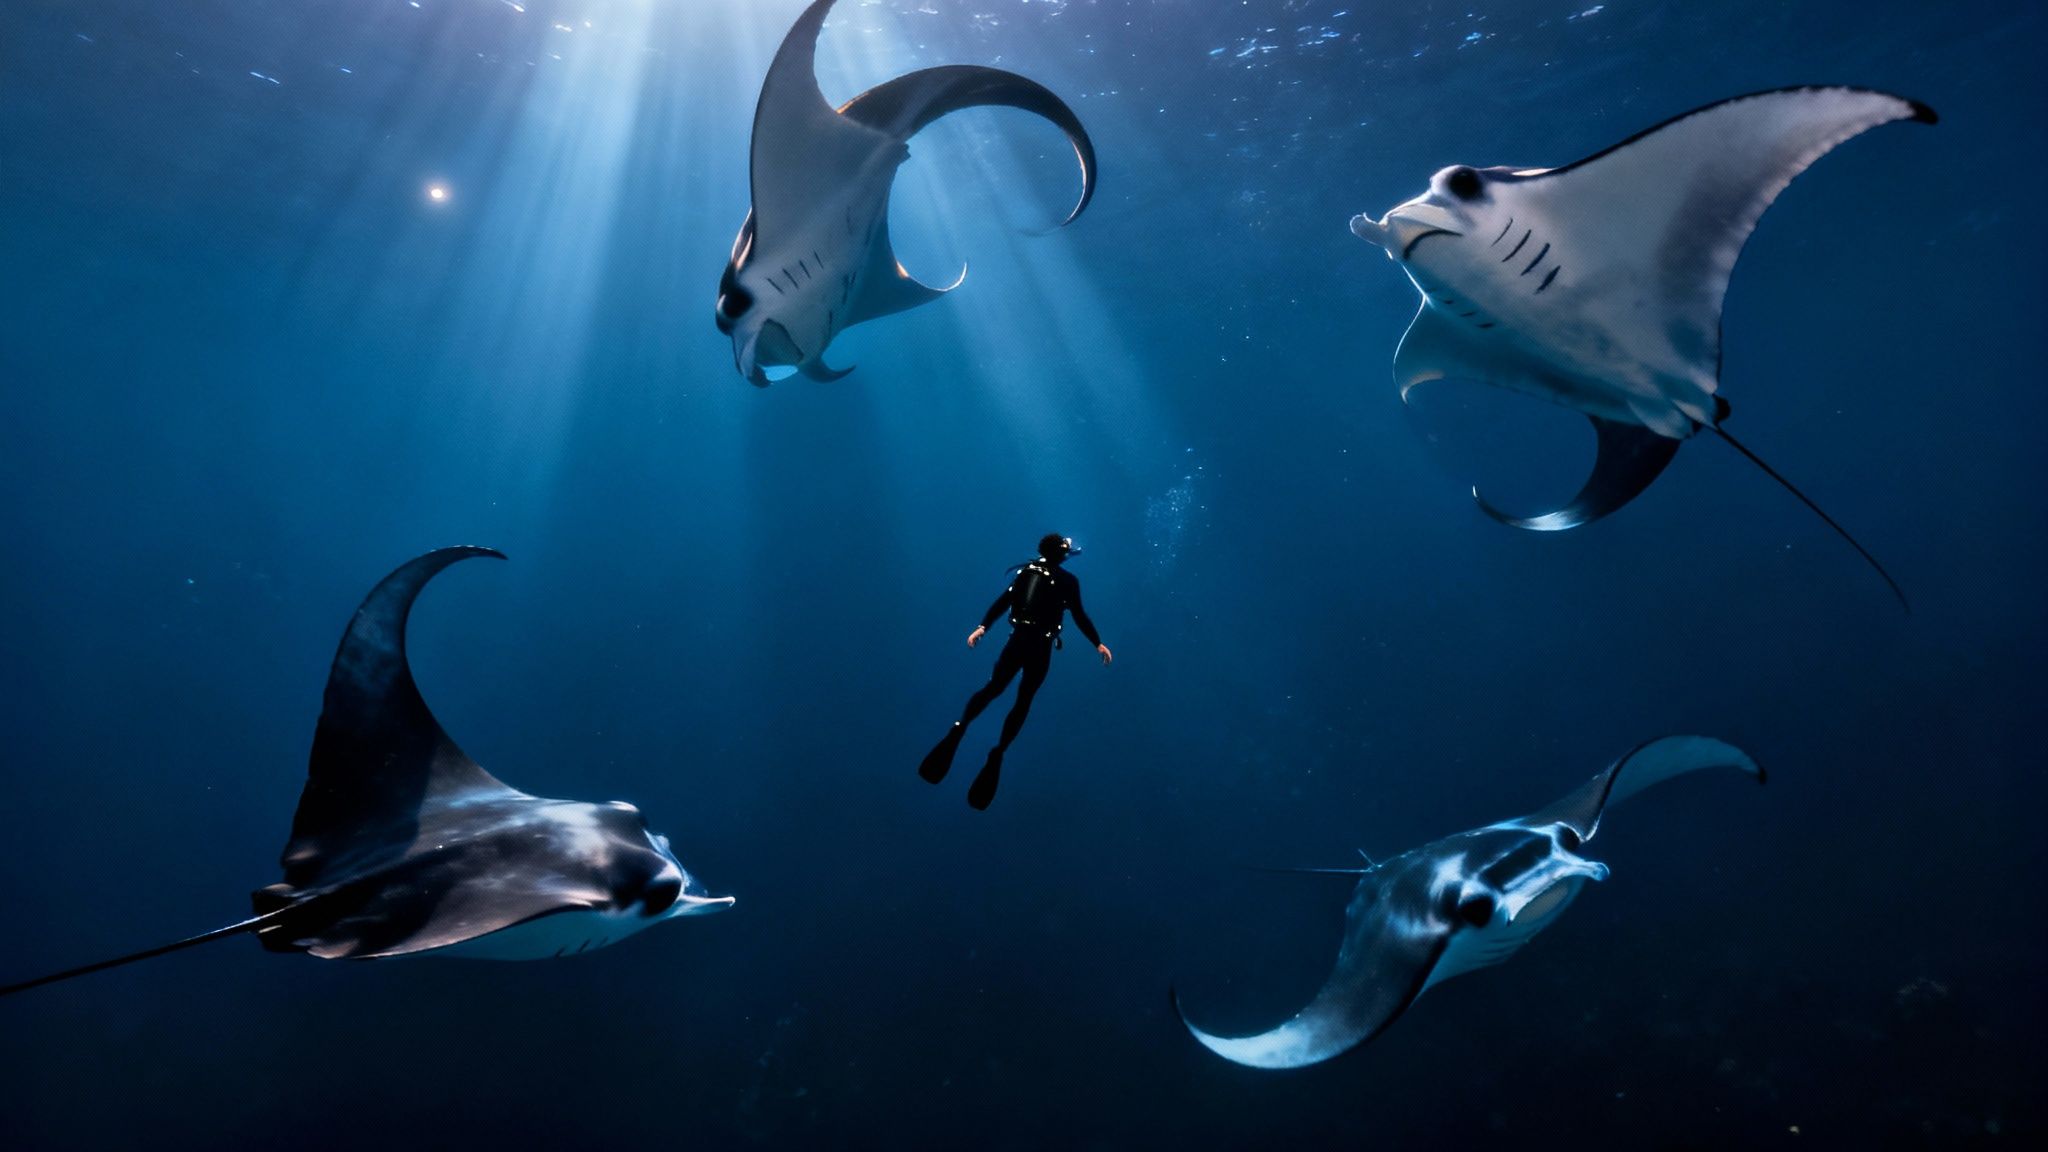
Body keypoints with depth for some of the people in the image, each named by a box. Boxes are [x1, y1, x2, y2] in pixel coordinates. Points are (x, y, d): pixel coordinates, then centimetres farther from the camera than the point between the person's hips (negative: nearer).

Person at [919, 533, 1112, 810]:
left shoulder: (1028, 569, 8)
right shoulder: (1069, 580, 0)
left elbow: (1003, 600, 2)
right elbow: (1080, 617, -1)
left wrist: (983, 627, 0)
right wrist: (1098, 644, 7)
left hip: (1018, 640, 2)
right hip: (1041, 647, -2)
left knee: (992, 689, 11)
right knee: (1023, 702, 9)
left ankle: (959, 727, -13)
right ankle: (998, 752, -3)